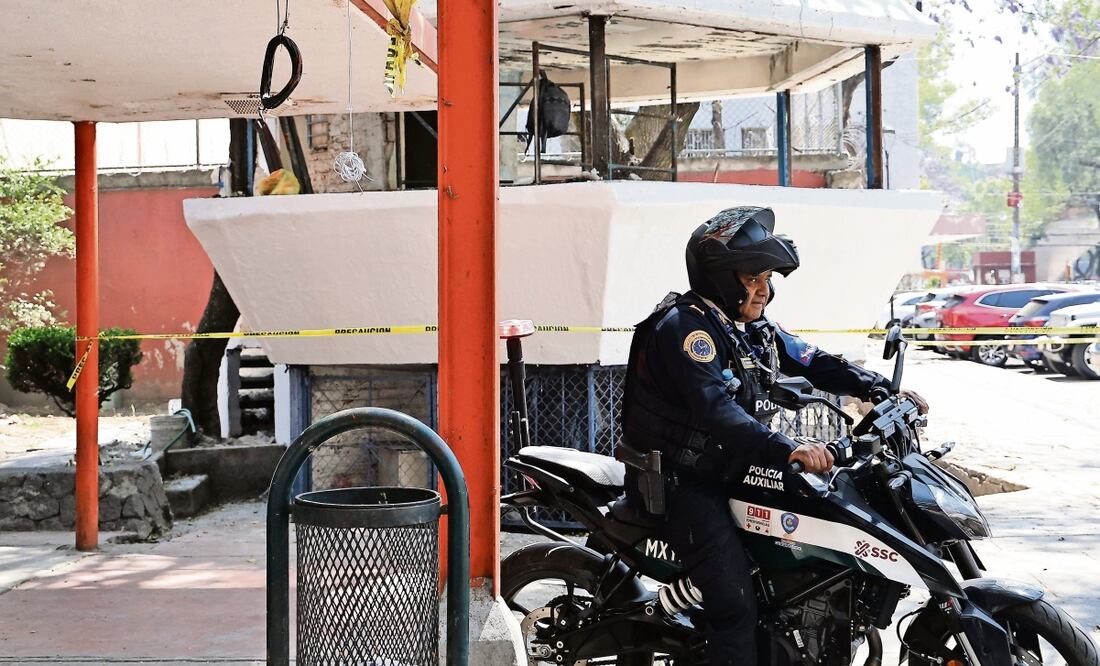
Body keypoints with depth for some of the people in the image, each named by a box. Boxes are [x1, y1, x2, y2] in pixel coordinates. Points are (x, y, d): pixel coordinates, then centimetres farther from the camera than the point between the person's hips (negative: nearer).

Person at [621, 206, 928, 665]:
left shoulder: (752, 327, 10)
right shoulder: (685, 326, -19)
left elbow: (812, 362, 11)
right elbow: (715, 409, -32)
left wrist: (880, 389, -3)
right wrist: (786, 450, -44)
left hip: (730, 473, 10)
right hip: (683, 483, -9)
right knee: (736, 602, -19)